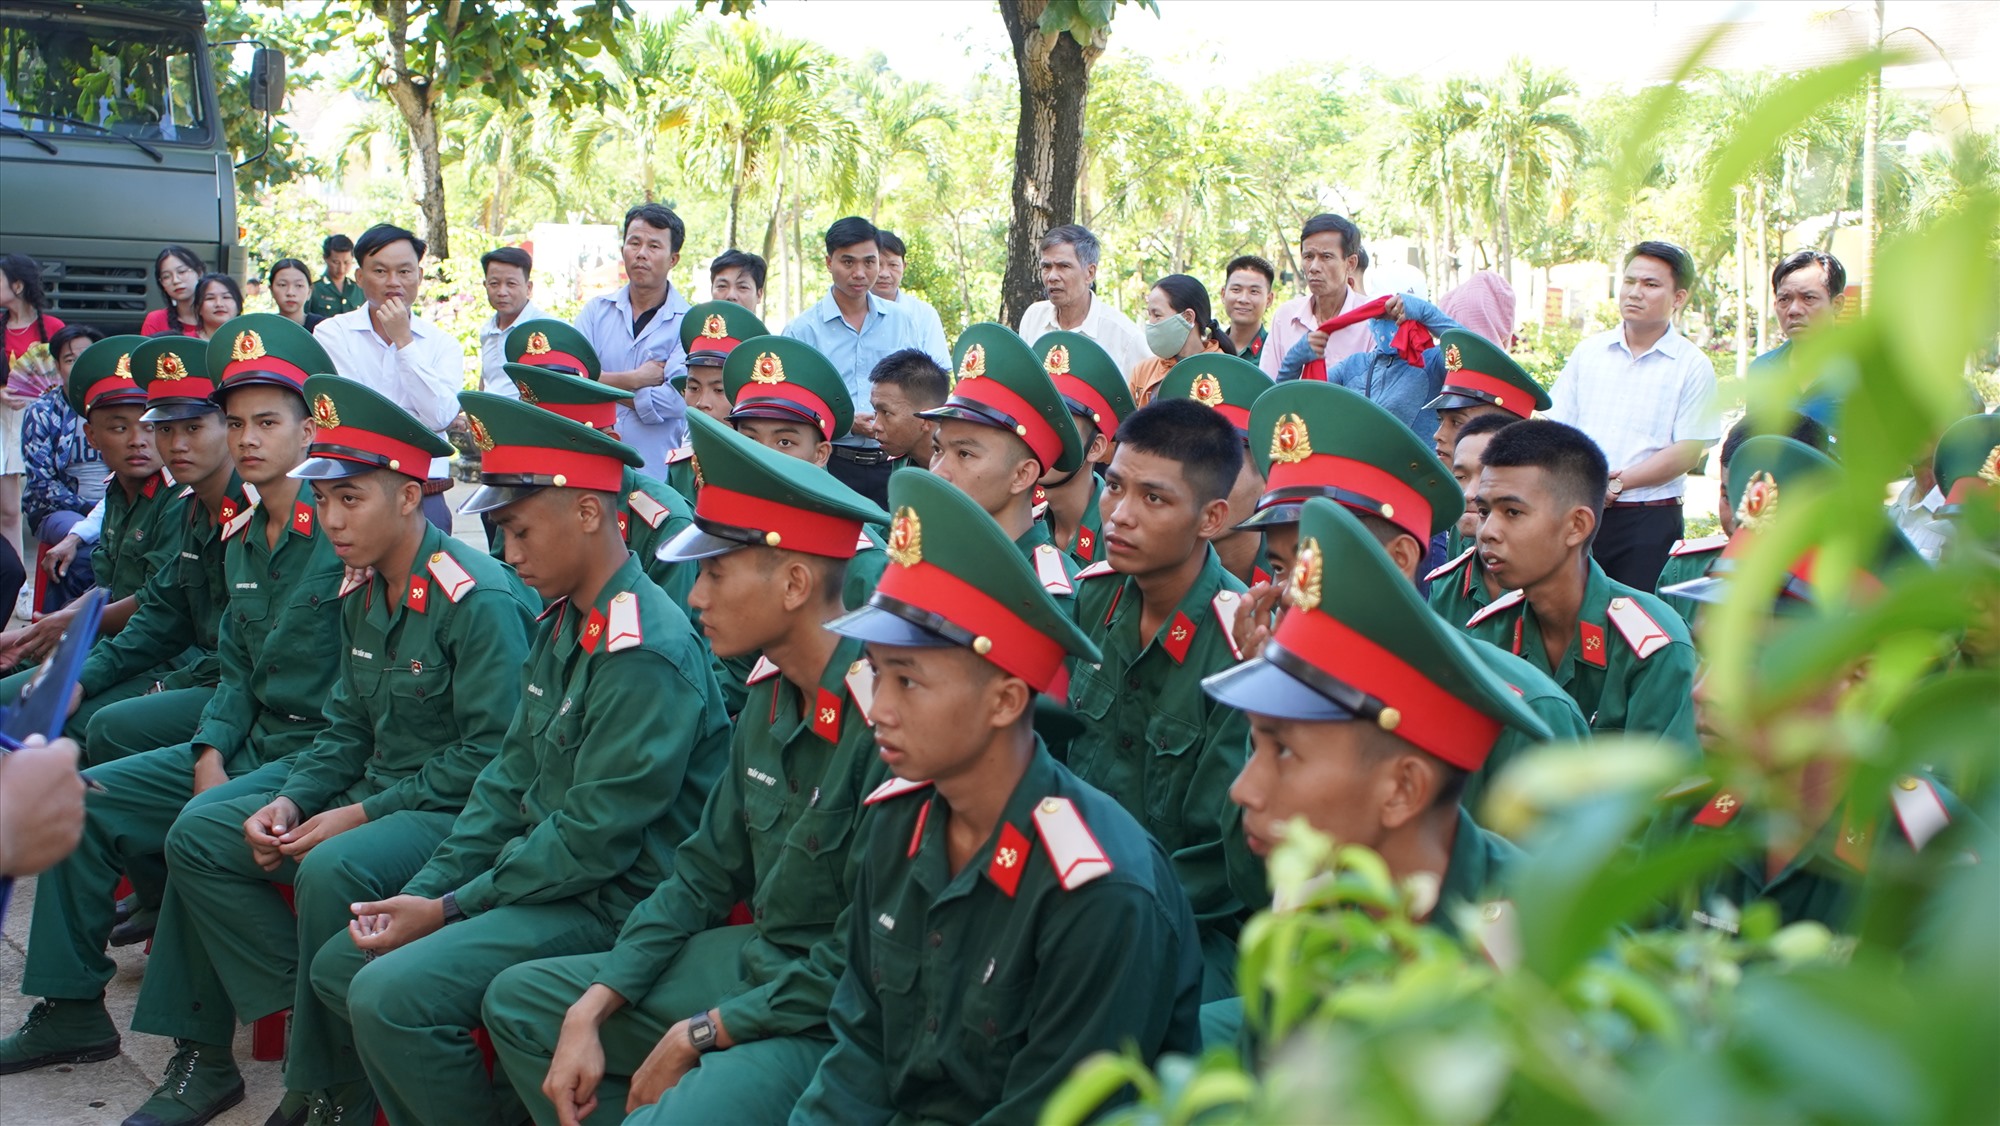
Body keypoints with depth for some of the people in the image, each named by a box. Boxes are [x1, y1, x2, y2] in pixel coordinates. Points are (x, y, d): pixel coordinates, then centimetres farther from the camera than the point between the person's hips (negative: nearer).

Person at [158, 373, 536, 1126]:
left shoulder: (480, 601, -18)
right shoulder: (359, 594, 9)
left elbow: (493, 753, -21)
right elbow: (347, 727, 16)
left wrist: (364, 814, -18)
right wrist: (291, 800, -2)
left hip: (463, 812, -9)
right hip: (376, 797, 10)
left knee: (333, 870, -34)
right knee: (199, 836, 2)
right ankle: (307, 1007, -6)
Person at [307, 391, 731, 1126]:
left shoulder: (646, 653, -23)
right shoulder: (561, 623, 8)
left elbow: (593, 841, -22)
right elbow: (510, 779, 11)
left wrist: (451, 910, -14)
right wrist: (424, 890, 2)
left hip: (612, 902, -10)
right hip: (539, 873, 10)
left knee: (392, 997, -21)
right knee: (340, 964, 10)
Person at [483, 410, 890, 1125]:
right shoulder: (769, 696, 3)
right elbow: (704, 873, 9)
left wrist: (695, 1037, -15)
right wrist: (590, 1012, 1)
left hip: (833, 1016, -9)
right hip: (753, 955, 9)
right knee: (520, 1001, 12)